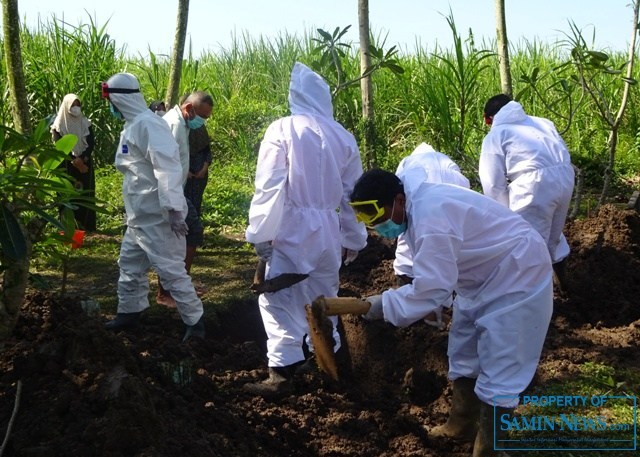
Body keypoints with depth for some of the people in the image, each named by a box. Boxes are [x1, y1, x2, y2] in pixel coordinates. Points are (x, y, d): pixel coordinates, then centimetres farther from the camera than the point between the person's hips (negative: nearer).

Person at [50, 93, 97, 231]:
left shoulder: (85, 123, 8)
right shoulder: (59, 125, -1)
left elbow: (91, 143, 1)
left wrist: (82, 158, -15)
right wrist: (74, 160, -17)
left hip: (85, 163, 3)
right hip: (67, 165, -3)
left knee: (86, 194, 3)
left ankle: (87, 225, 8)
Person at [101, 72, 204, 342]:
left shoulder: (147, 124, -19)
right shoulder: (132, 125, 13)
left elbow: (167, 167, -26)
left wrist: (174, 209, -29)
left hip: (157, 216, -10)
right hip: (139, 216, 10)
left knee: (170, 269, -3)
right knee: (130, 264, 20)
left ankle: (194, 321, 9)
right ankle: (129, 312, 36)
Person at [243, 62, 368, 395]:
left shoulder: (283, 129, -8)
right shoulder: (343, 137, 7)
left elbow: (269, 186, -13)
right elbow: (352, 192, 12)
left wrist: (261, 233, -7)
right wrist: (354, 238, 20)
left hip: (292, 229, -5)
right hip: (328, 231, 5)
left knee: (279, 298, 0)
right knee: (323, 296, 19)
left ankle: (282, 372, -3)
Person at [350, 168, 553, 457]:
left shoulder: (430, 219, -33)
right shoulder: (419, 204, -1)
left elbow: (431, 288, -33)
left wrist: (383, 304, -25)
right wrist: (430, 305, 6)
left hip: (517, 277, -10)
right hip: (484, 277, 11)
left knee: (498, 368, -6)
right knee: (464, 353, 18)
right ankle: (462, 424, 35)